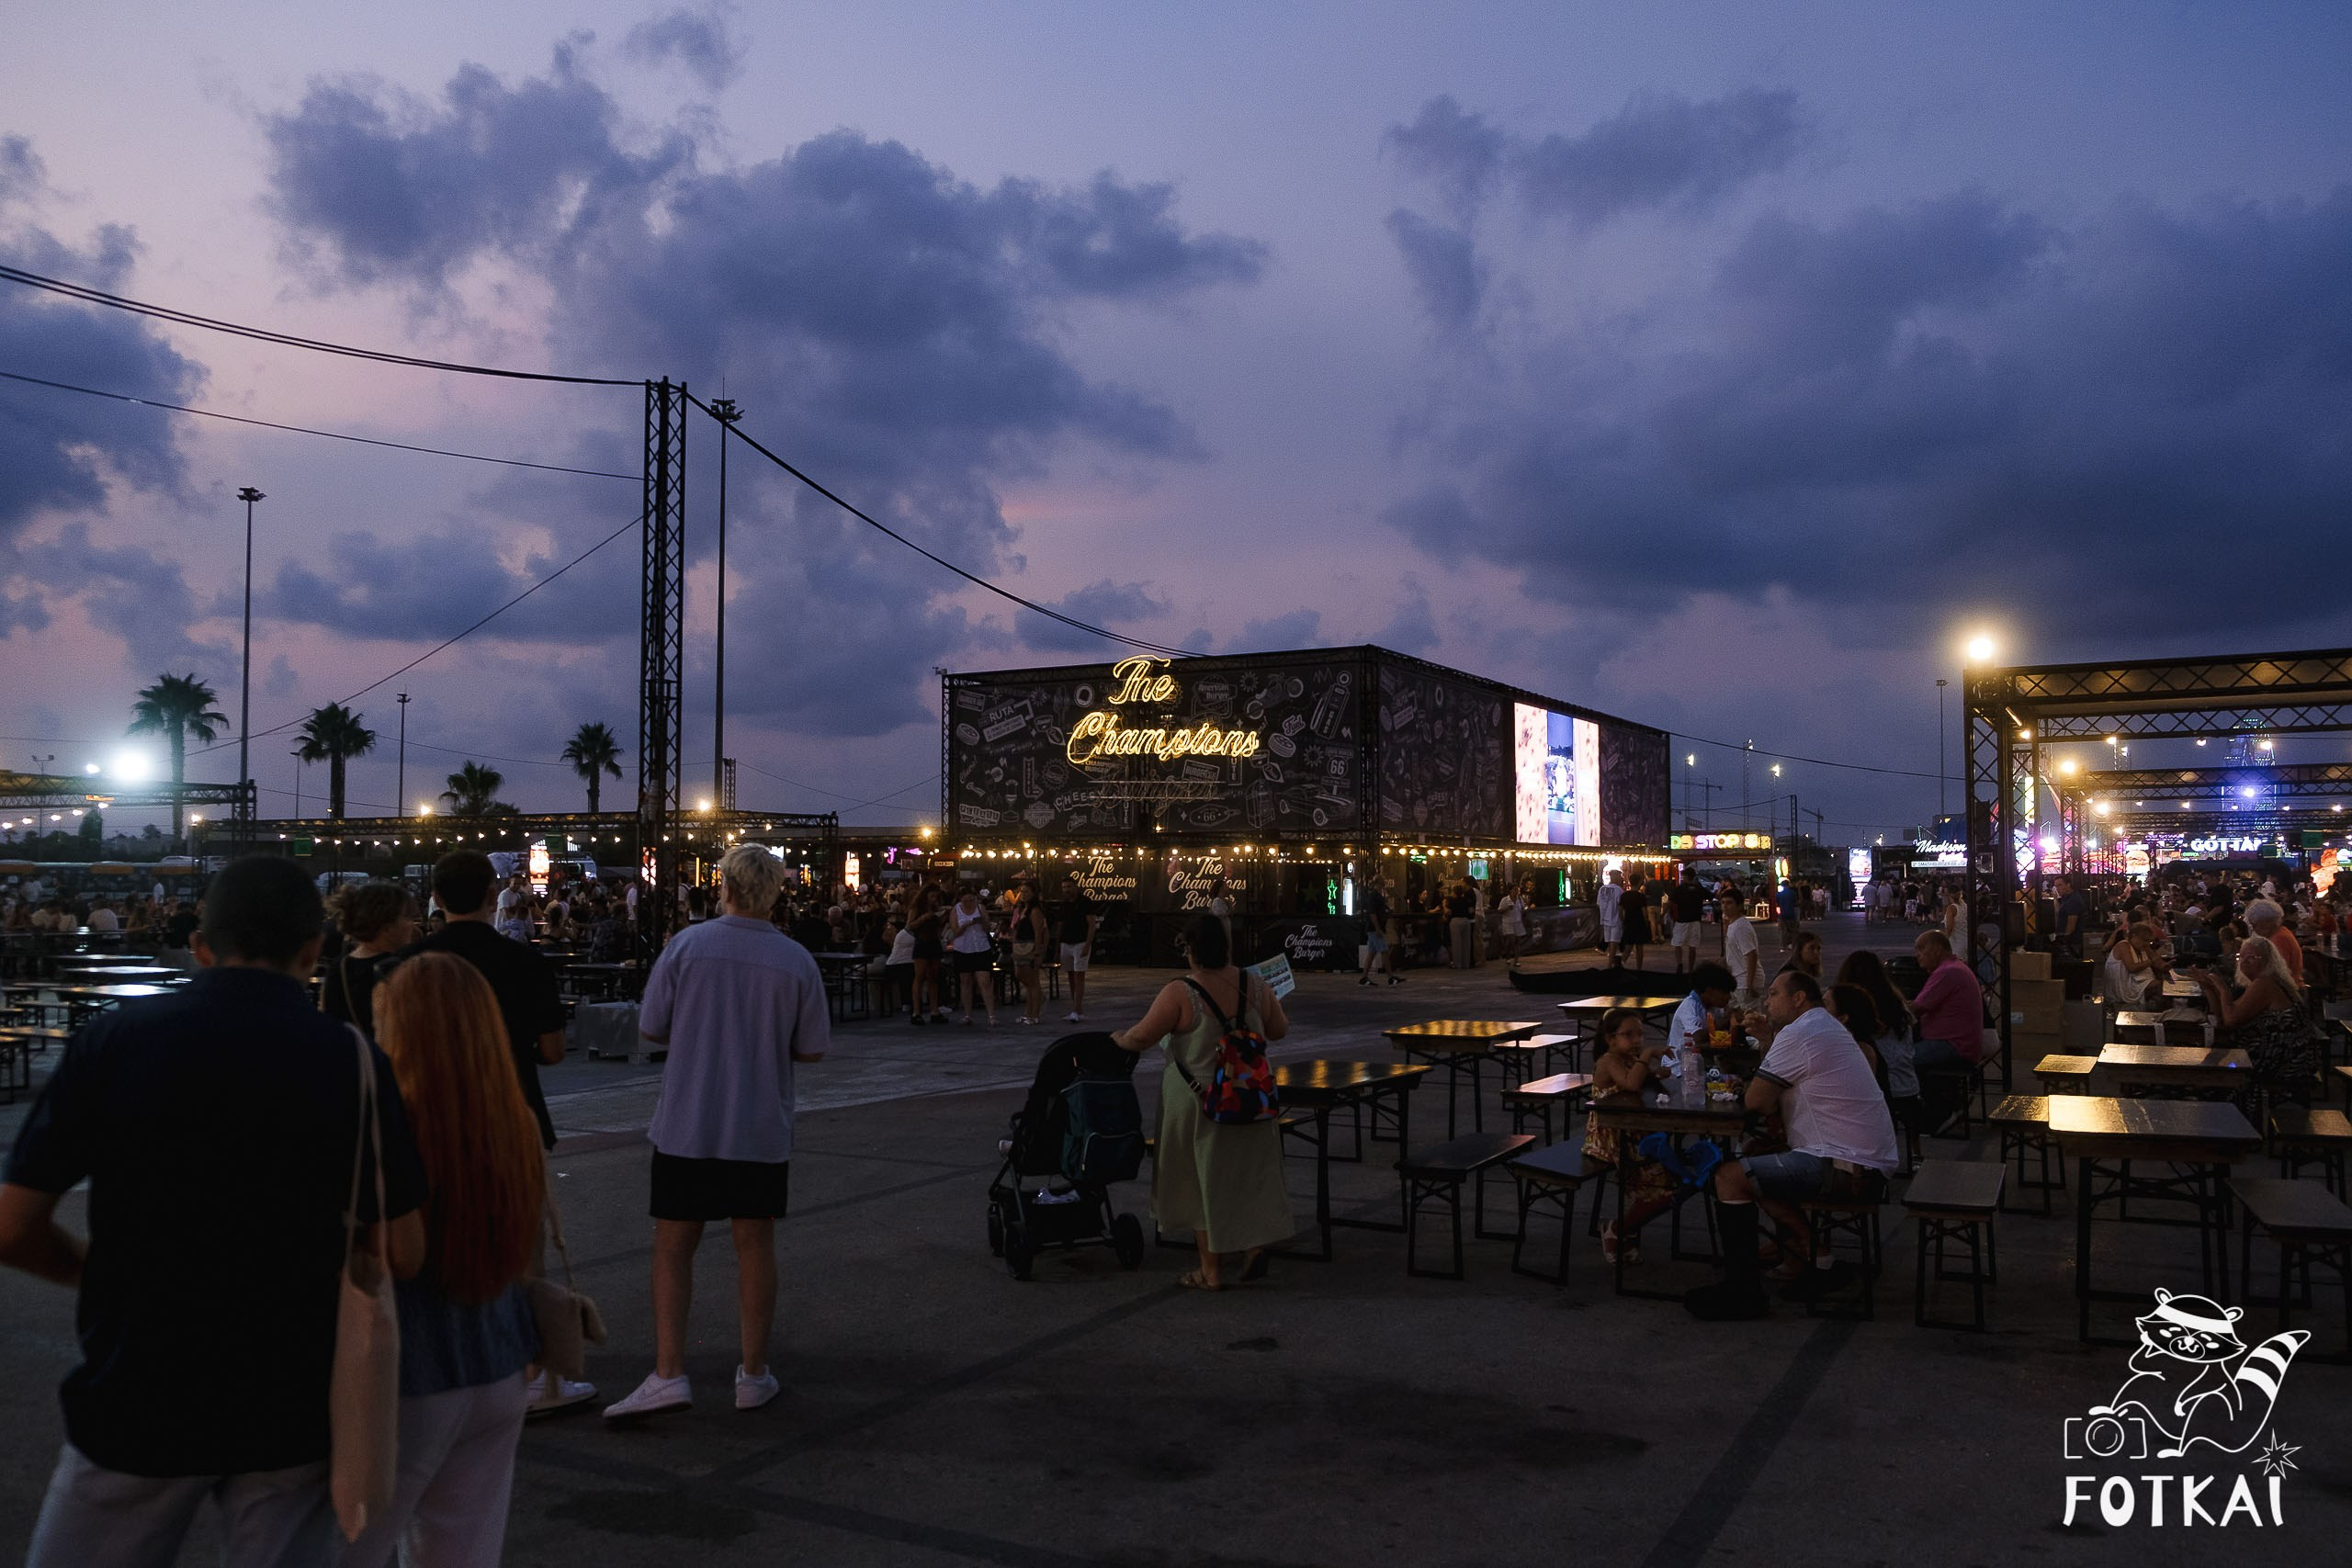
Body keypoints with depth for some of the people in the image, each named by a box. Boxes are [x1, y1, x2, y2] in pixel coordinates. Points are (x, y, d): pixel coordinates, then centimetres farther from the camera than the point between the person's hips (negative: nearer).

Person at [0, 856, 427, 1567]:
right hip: (293, 1413, 0)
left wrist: (108, 1268, 14)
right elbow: (401, 1254, -6)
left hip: (136, 1405, 0)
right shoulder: (351, 1060, -7)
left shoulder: (111, 1038, -7)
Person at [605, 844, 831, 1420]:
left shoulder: (686, 946, -8)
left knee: (673, 1246, 8)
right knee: (754, 1245, 11)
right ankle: (753, 1375, 19)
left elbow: (651, 1029, -2)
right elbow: (812, 1049, 0)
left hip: (687, 1125, -1)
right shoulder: (797, 961, -6)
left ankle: (668, 1374, 3)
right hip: (762, 1130, 1)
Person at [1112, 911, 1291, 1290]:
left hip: (1197, 1100, -4)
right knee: (1247, 1172, 20)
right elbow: (1279, 1030, 8)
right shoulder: (1254, 986, -4)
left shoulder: (1179, 994, -19)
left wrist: (1118, 1039, 10)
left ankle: (1211, 1270, 16)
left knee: (1203, 1178, 9)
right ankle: (1255, 1241, 3)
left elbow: (1140, 1037, -11)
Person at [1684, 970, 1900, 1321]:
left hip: (1845, 1168, -11)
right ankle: (1815, 1254, 18)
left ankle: (1741, 1290, -8)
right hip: (1870, 1163, 11)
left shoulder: (1797, 1034, -13)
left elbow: (1756, 1101, -13)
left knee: (1730, 1176, -12)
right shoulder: (1827, 1027, 20)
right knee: (1757, 1160, 25)